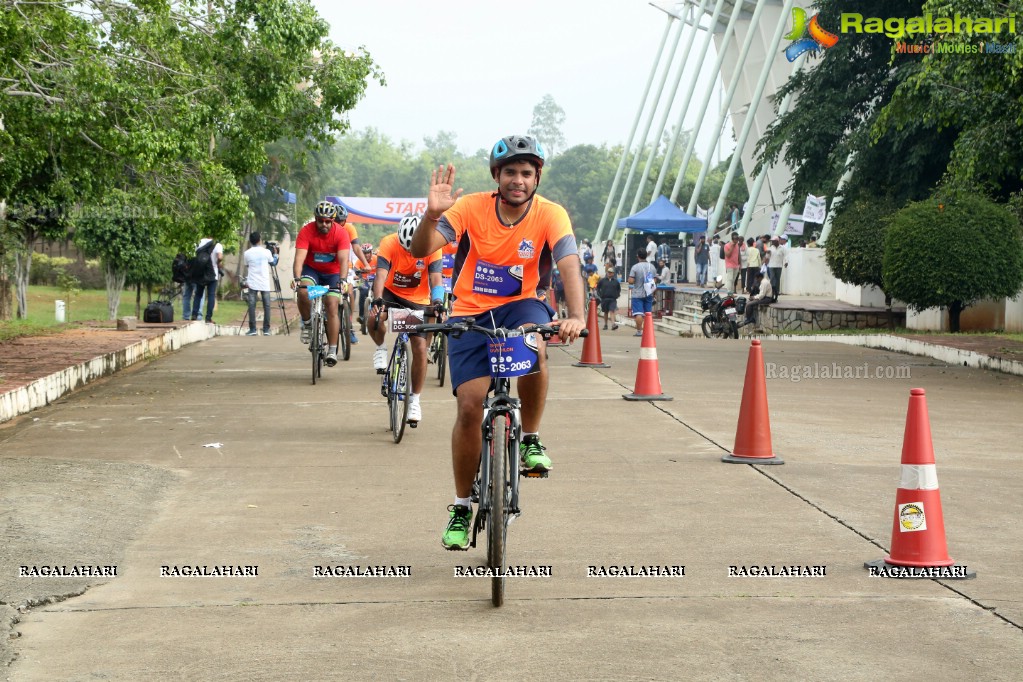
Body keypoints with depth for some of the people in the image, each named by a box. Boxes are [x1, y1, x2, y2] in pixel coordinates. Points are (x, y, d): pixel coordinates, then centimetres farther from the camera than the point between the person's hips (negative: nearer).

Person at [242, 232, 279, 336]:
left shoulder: (247, 253, 1)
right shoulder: (266, 252, 0)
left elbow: (246, 267, 9)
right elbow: (273, 263, 16)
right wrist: (275, 254, 30)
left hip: (252, 283, 0)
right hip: (265, 283, 0)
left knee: (252, 305, -1)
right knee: (266, 306, 4)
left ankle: (252, 329, -6)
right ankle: (266, 329, 1)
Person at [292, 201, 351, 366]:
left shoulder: (341, 233, -21)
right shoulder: (306, 231, -21)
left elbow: (343, 259, -29)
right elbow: (299, 257, -29)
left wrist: (343, 281, -45)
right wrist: (297, 278, -46)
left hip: (333, 273, 0)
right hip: (312, 270, 0)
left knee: (332, 306, -14)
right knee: (303, 291, -30)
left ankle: (332, 350, -9)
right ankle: (307, 323, -4)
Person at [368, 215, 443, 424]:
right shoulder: (389, 244, -23)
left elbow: (435, 277, -25)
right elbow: (381, 274, -32)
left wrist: (438, 301, -44)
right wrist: (377, 299, -49)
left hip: (418, 300, 1)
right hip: (392, 293, 0)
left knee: (420, 348, -8)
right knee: (374, 317, -34)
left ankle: (415, 400, 6)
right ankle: (381, 349, 0)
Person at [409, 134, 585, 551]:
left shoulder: (551, 215, -14)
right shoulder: (471, 208, -15)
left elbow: (569, 265, -27)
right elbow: (421, 250, -24)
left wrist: (576, 316, -45)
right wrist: (432, 215, -45)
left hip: (520, 305, 0)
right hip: (471, 313, 0)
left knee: (534, 346, -36)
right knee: (469, 406, -9)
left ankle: (530, 441, -13)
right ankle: (462, 507, 9)